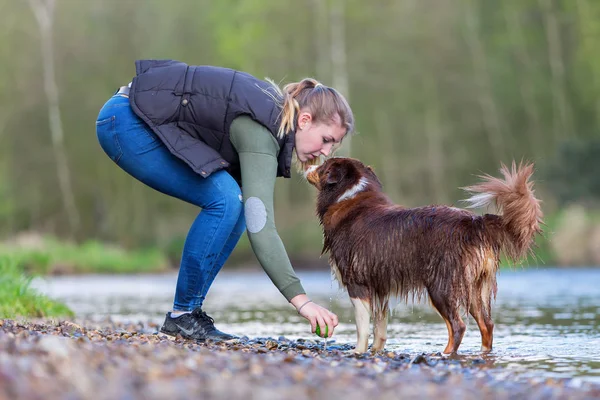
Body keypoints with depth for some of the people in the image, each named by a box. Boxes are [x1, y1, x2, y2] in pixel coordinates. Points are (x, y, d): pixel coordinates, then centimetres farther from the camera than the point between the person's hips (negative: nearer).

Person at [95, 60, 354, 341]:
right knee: (225, 199, -20)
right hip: (126, 121, -10)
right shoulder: (260, 133, -24)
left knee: (235, 203, 0)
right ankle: (182, 314, -11)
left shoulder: (274, 109, 3)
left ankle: (190, 309, 3)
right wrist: (300, 299, -37)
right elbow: (260, 226, -33)